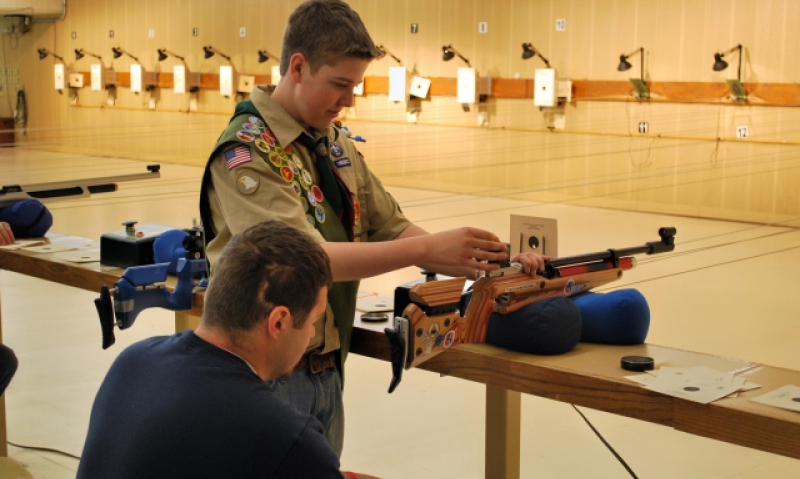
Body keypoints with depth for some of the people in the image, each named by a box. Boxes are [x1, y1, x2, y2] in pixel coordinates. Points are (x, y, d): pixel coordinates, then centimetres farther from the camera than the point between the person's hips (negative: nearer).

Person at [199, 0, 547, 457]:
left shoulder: (337, 145, 7)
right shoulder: (246, 152, -18)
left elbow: (394, 229, 6)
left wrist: (483, 260, -10)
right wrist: (429, 250, -32)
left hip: (328, 369, 8)